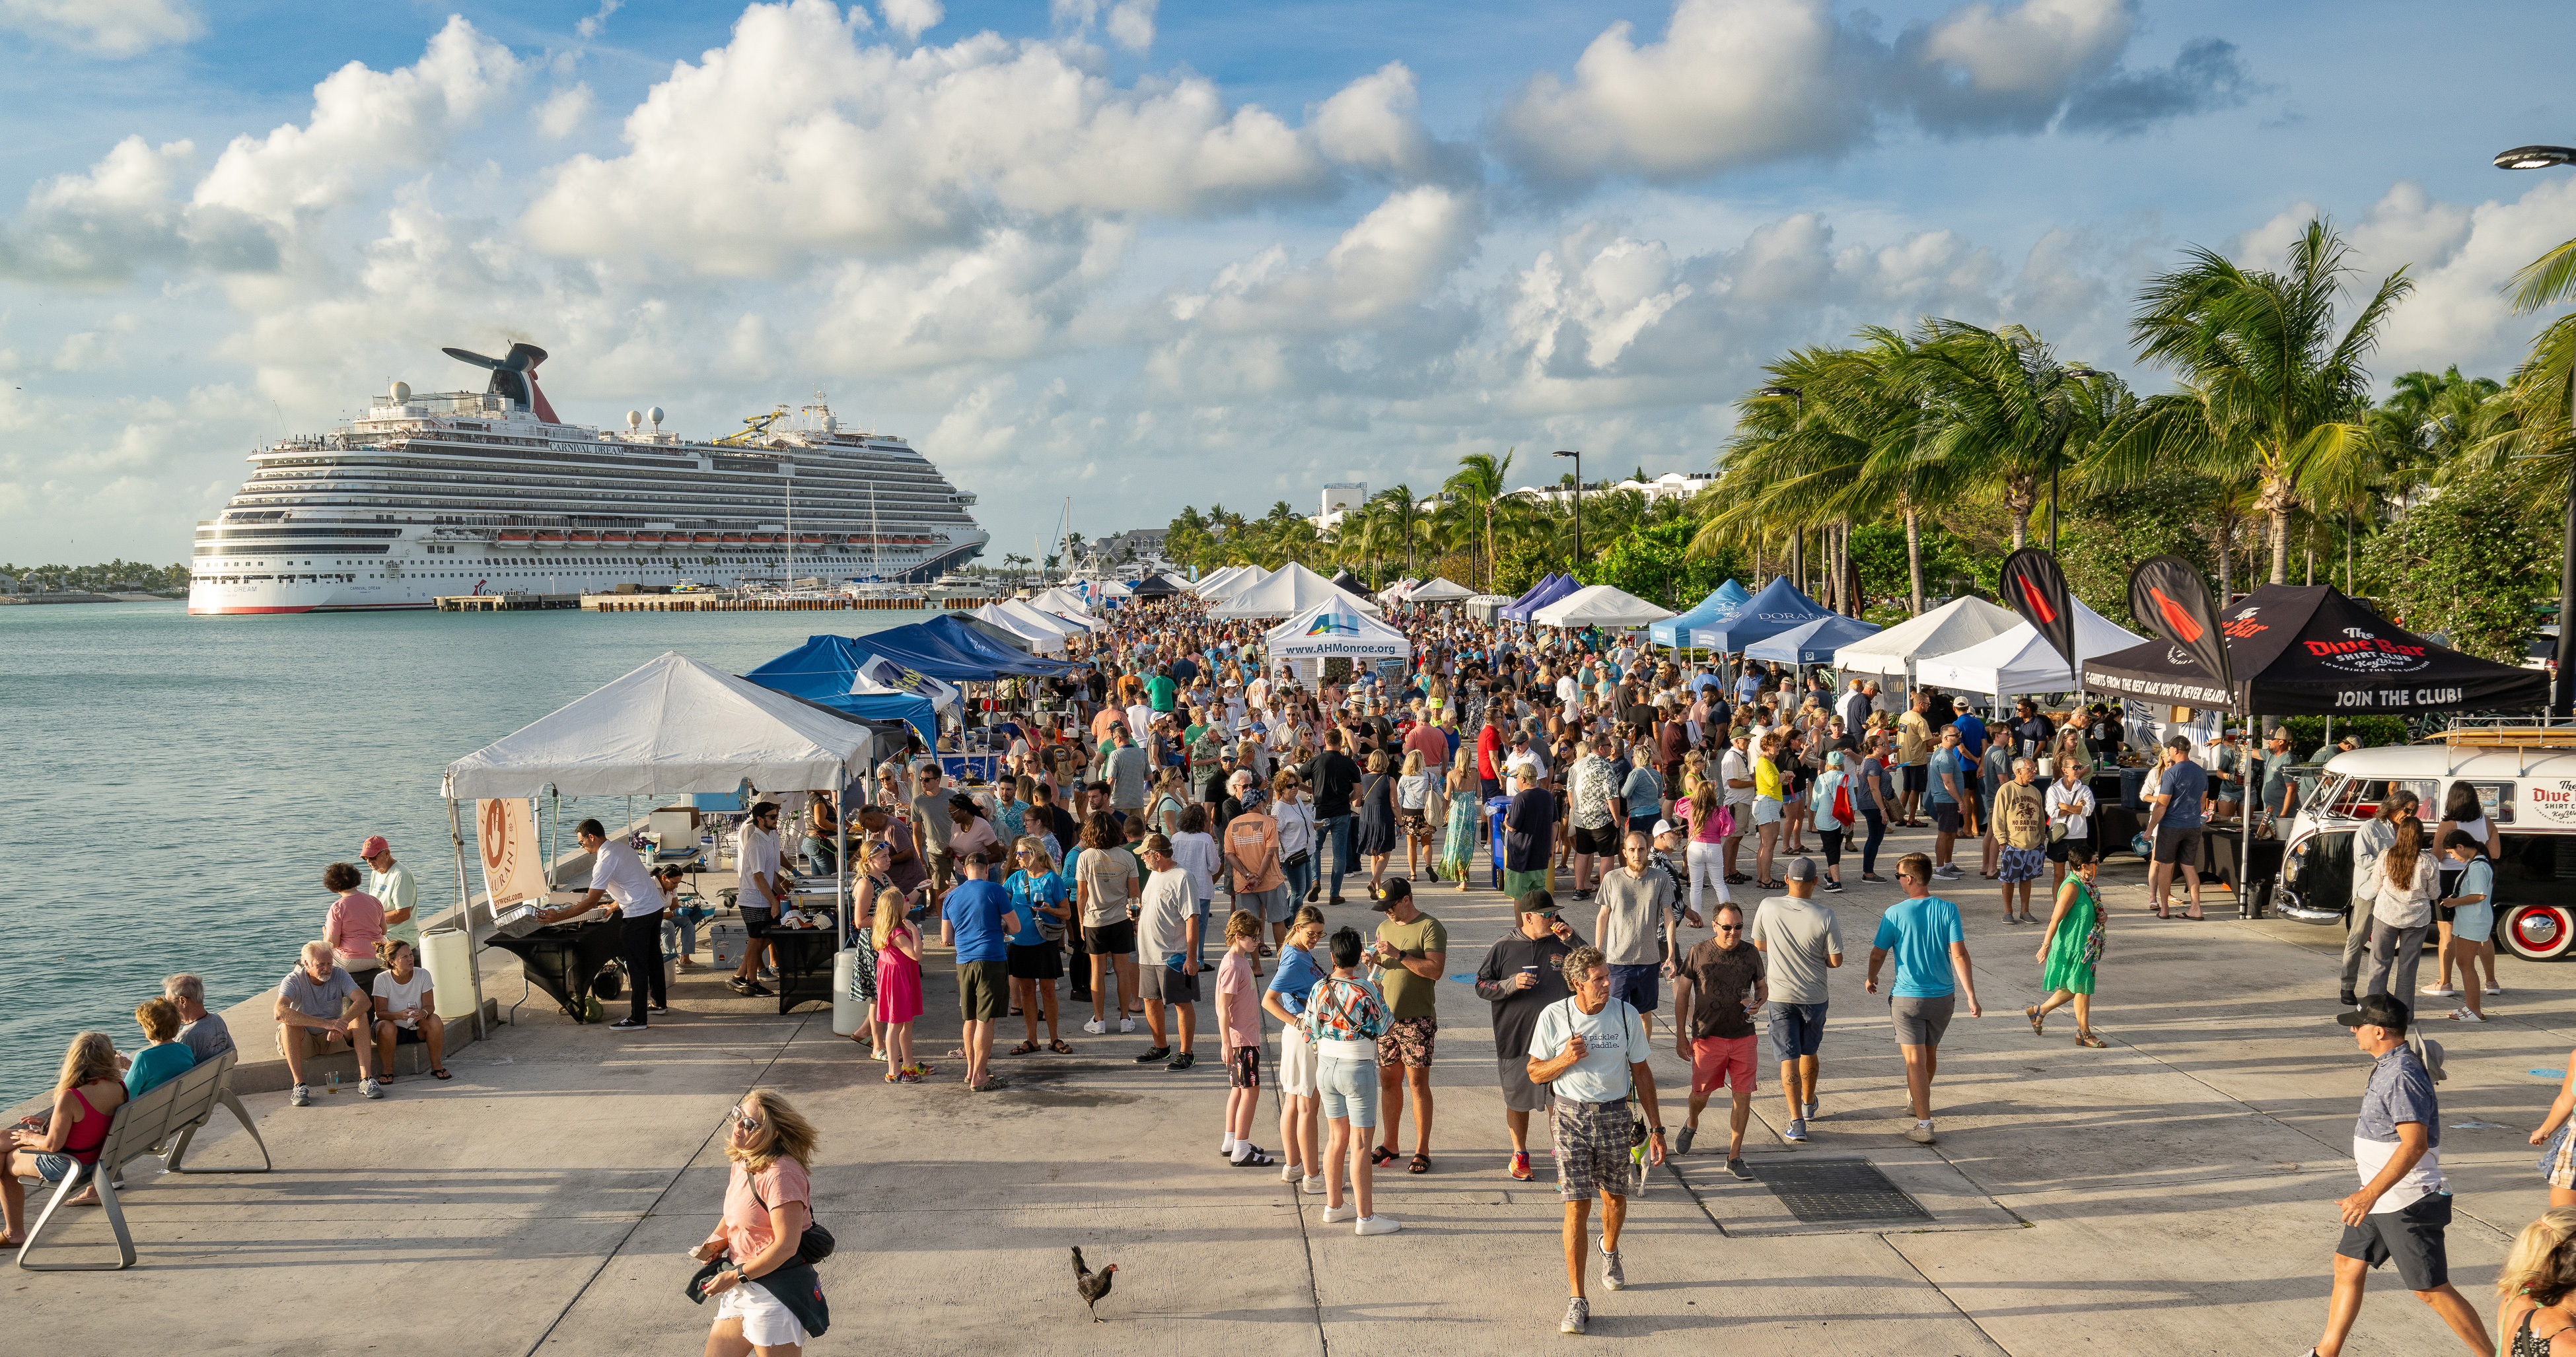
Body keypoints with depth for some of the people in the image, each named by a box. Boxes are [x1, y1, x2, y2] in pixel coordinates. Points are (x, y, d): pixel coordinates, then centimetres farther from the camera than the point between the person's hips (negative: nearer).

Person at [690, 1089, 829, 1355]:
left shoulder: (780, 1174, -22)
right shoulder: (741, 1164, 7)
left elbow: (786, 1246, -23)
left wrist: (736, 1276, -16)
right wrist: (715, 1242, 4)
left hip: (778, 1291, -9)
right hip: (741, 1287, 9)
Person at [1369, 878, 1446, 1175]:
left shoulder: (1430, 928, -9)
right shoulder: (1384, 927, 13)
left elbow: (1435, 970, -19)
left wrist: (1399, 954, -23)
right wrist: (1372, 960, -2)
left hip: (1417, 1017, -6)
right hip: (1386, 1015, 6)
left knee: (1417, 1082, -4)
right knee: (1388, 1080, 10)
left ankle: (1422, 1151, 3)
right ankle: (1389, 1145, 21)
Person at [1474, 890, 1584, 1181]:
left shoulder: (1562, 943, 3)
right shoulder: (1504, 947, -2)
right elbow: (1482, 986, 1)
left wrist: (1573, 941, -12)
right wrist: (1511, 984, -16)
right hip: (1516, 1038, 0)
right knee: (1518, 1100, 13)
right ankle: (1520, 1155, 30)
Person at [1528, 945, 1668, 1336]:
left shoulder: (1626, 1014, -5)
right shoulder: (1553, 1017, -9)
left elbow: (1641, 1072, 4)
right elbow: (1535, 1073, 1)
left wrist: (1656, 1129, 3)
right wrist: (1566, 1059, -20)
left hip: (1615, 1116, 2)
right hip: (1572, 1117, -2)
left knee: (1615, 1198, 17)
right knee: (1577, 1208, -8)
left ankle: (1610, 1251, 52)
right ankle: (1578, 1301, -2)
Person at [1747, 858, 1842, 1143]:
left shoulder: (1768, 908, -11)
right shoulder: (1825, 917, -16)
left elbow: (1758, 944, 4)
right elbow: (1836, 961, -10)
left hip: (1780, 996, -1)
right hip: (1815, 997, 1)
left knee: (1789, 1059, 0)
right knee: (1809, 1052, 22)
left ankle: (1797, 1122, -7)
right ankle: (1809, 1104, 42)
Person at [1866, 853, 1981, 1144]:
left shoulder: (1895, 913, -12)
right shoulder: (1948, 910, -7)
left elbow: (1877, 954, -4)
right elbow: (1959, 955, -12)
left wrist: (1871, 979, 17)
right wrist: (1972, 998, -9)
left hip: (1907, 998, -4)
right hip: (1944, 996, 4)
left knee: (1915, 1060, -2)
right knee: (1930, 1052, 23)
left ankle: (1924, 1125, -7)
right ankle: (1917, 1099, 48)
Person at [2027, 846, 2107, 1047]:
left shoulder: (2085, 885, 9)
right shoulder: (2071, 887, -20)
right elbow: (2055, 919, -21)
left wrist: (2102, 916, 1)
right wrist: (2046, 946, -21)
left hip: (2085, 947, 10)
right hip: (2072, 948, -10)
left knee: (2073, 989, 17)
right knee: (2082, 989, -1)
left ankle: (2038, 1011, 32)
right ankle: (2084, 1034, 11)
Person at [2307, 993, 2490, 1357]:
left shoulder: (2402, 1077, -24)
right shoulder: (2388, 1066, 9)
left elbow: (2414, 1144, -32)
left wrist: (2370, 1194, -37)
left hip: (2408, 1203, -10)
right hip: (2383, 1199, 10)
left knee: (2432, 1290, -2)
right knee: (2348, 1266, 14)